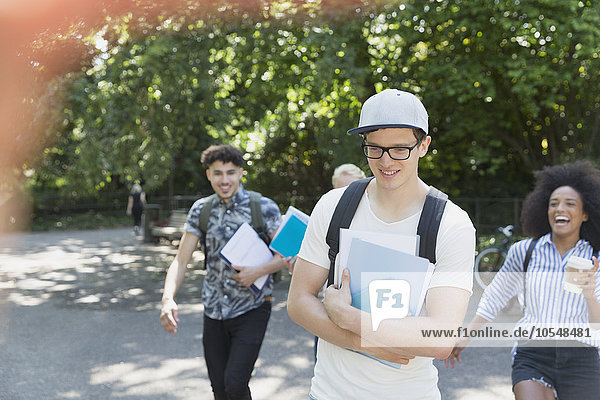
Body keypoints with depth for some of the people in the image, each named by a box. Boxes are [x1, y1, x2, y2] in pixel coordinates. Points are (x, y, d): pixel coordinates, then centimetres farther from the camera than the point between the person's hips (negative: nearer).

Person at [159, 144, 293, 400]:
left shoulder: (264, 208, -7)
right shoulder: (201, 210, 2)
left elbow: (286, 255, -4)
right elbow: (180, 261, 0)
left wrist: (259, 271, -22)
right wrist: (168, 298, -18)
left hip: (251, 310, -3)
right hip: (214, 312, 4)